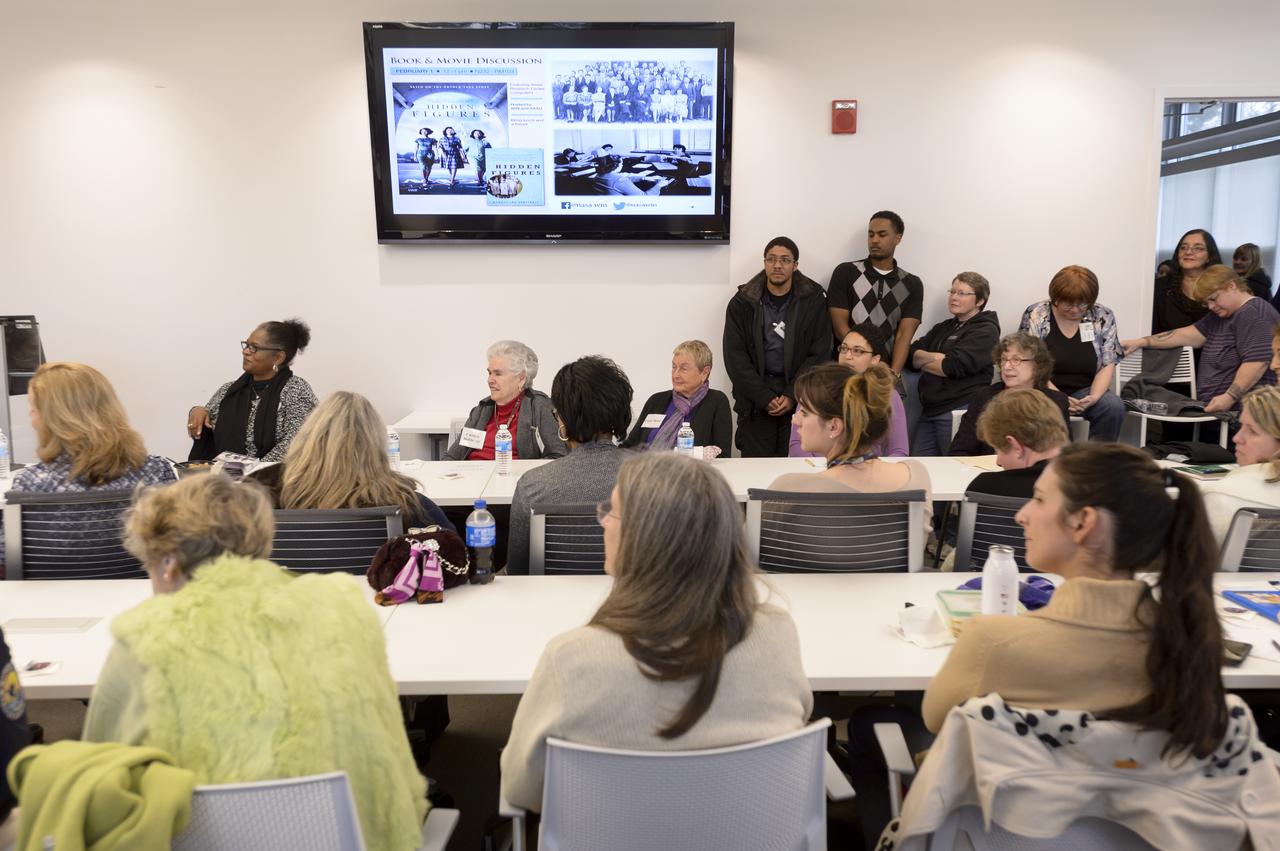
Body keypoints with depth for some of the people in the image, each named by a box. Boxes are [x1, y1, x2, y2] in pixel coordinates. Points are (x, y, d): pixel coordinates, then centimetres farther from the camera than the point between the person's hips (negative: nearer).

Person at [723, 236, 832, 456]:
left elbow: (819, 354, 1)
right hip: (755, 400, 0)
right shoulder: (742, 303, 5)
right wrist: (765, 397, -9)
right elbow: (735, 357, 0)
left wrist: (793, 395, -9)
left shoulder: (813, 300, 5)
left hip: (799, 399, 0)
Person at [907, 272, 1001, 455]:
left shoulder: (986, 330, -2)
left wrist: (922, 361, 1)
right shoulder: (943, 329, 22)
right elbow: (911, 354, 9)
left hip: (958, 412, -7)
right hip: (929, 412, 7)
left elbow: (954, 366, -14)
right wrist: (932, 357, -12)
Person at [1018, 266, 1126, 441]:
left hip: (1085, 391, 3)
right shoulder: (1035, 315, -4)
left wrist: (1094, 396, -17)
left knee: (1114, 407, -27)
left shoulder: (1103, 316, 2)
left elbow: (1108, 365, 2)